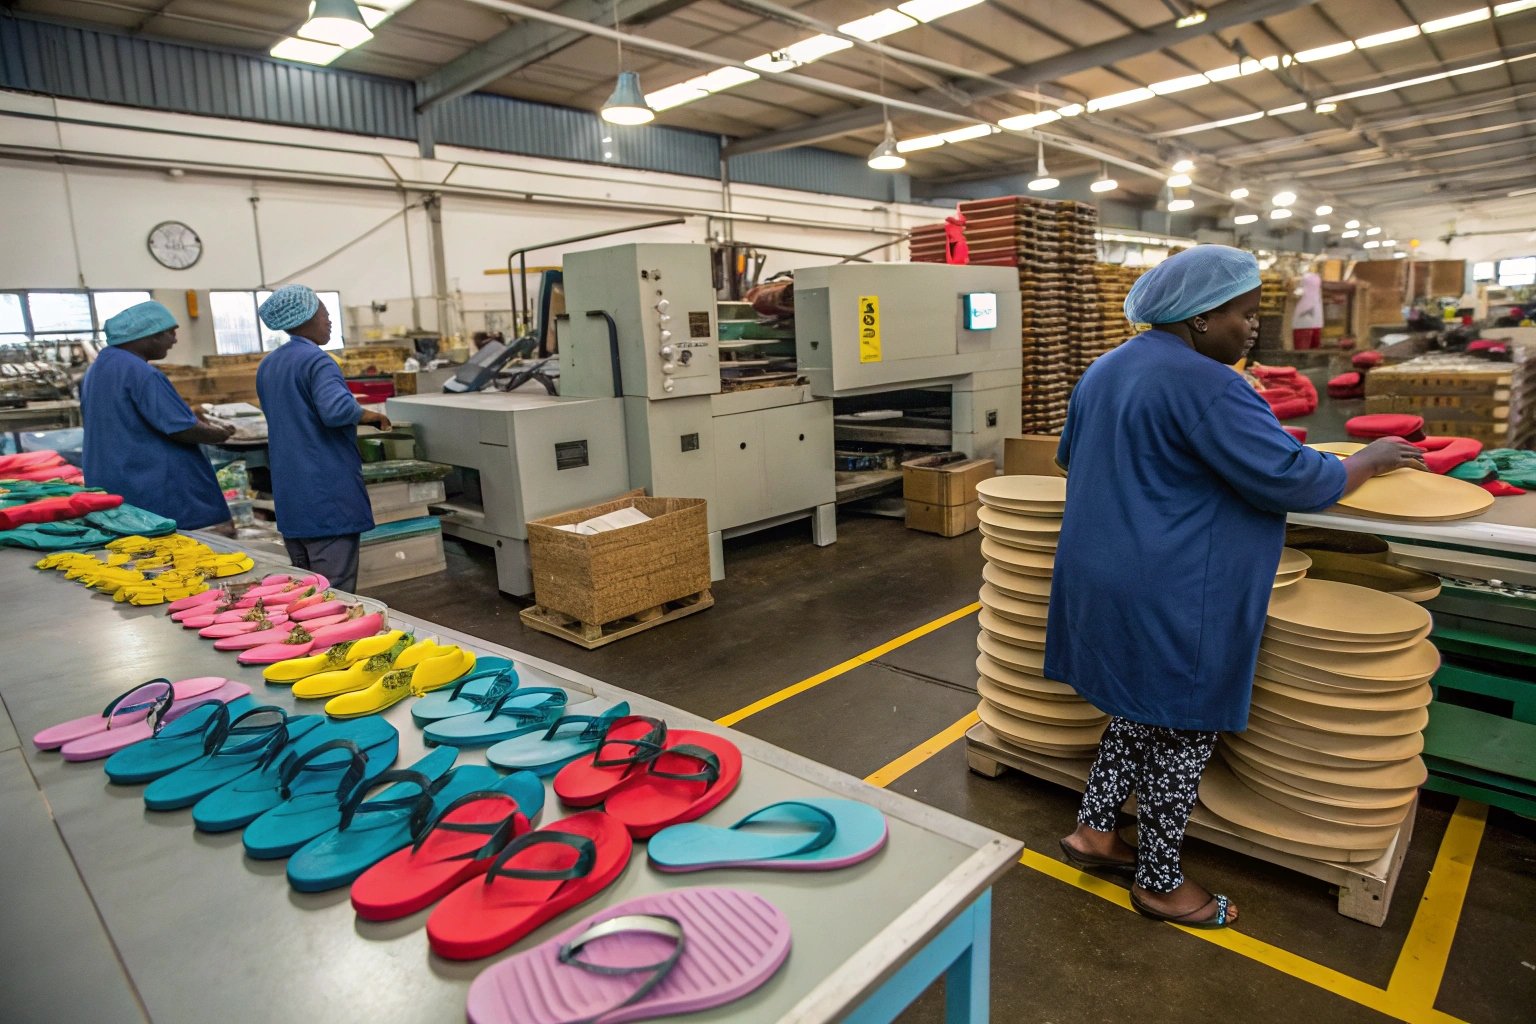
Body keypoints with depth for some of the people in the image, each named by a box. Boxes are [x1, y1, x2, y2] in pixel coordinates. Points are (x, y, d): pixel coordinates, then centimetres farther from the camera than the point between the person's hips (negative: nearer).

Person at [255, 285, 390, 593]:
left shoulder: (267, 366, 15)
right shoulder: (316, 361, -13)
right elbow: (336, 409, -30)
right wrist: (366, 414, -12)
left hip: (289, 496, 9)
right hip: (327, 496, -9)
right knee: (335, 591, -5)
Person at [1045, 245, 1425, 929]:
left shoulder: (1106, 370, 9)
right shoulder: (1205, 386, -19)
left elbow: (1071, 454, 23)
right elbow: (1291, 480, -18)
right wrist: (1368, 462, 0)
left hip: (1107, 582, 9)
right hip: (1172, 601, -9)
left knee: (1140, 712, 23)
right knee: (1180, 733, 8)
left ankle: (1093, 831, 31)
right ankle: (1159, 883, 25)